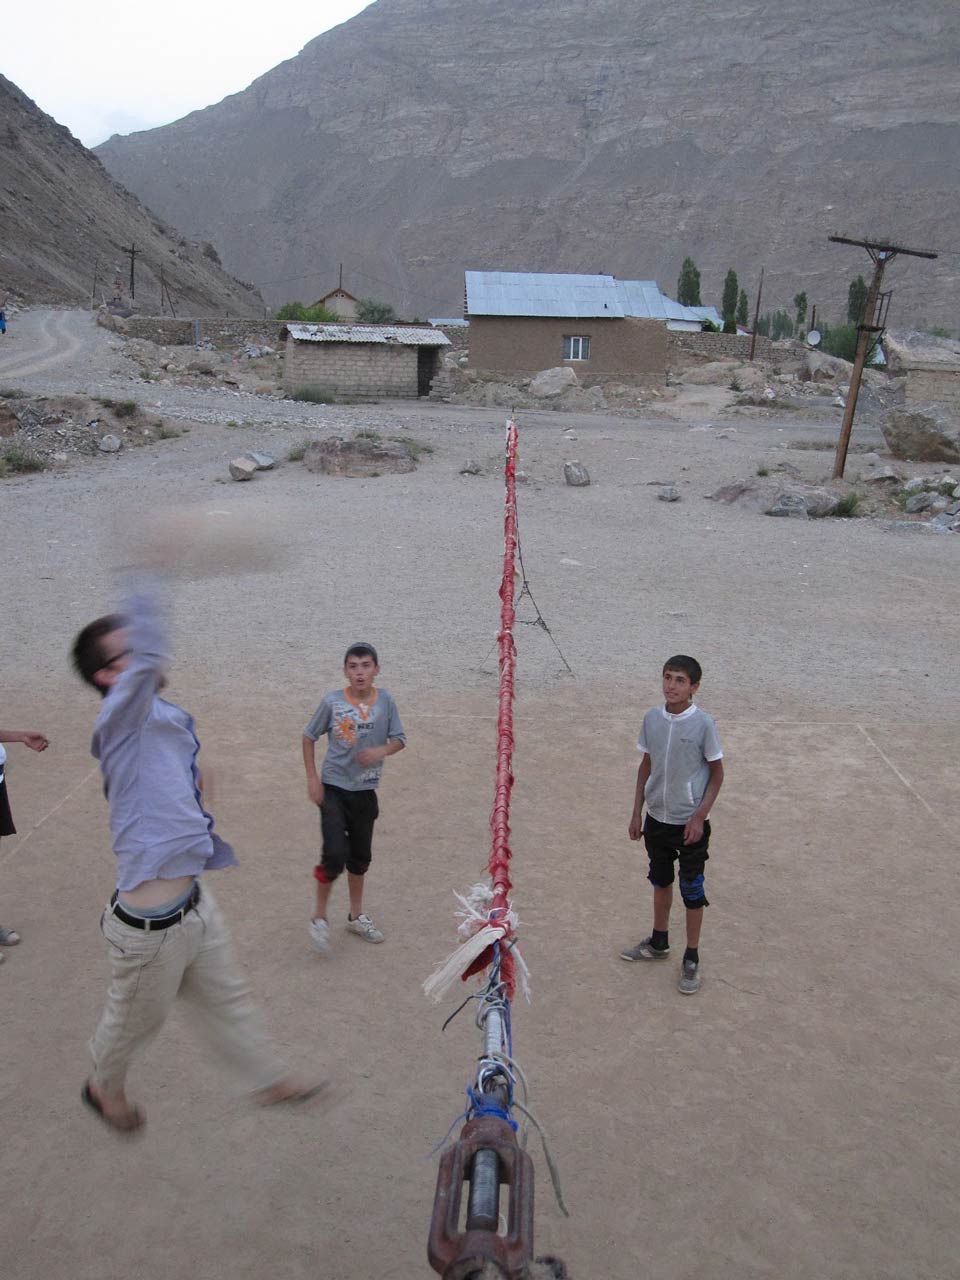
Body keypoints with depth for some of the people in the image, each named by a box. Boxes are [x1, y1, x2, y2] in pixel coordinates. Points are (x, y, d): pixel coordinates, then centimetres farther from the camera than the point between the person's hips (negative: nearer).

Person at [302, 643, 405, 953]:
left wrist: (382, 751, -19)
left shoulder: (385, 701, -6)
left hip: (365, 790, 4)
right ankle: (320, 919, 10)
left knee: (360, 857, 17)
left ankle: (356, 917, 37)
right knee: (335, 855, -13)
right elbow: (309, 737, 0)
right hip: (334, 788, -3)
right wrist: (312, 777, -5)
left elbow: (399, 739, 3)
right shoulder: (332, 702, -12)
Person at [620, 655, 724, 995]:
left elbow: (717, 775, -8)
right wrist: (637, 812, 7)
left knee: (692, 890, 7)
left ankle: (691, 959, 22)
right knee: (660, 881, 21)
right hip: (657, 818, 5)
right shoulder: (652, 718, -3)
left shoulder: (703, 724, -16)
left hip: (689, 823, -5)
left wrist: (699, 817, -14)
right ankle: (658, 943, 40)